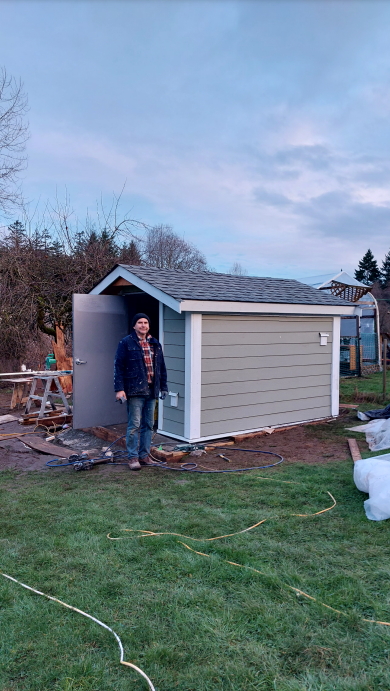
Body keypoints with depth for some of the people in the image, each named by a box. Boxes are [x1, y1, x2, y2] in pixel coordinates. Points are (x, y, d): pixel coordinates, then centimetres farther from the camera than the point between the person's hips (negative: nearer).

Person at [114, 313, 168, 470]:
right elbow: (118, 366, -6)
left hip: (151, 391, 6)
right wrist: (119, 389, -13)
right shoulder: (126, 343, -2)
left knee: (148, 425, 10)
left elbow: (162, 367, 20)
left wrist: (163, 387, 16)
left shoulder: (156, 344, 15)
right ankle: (133, 457, 7)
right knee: (134, 425, -3)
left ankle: (144, 455, 21)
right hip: (134, 392, -5)